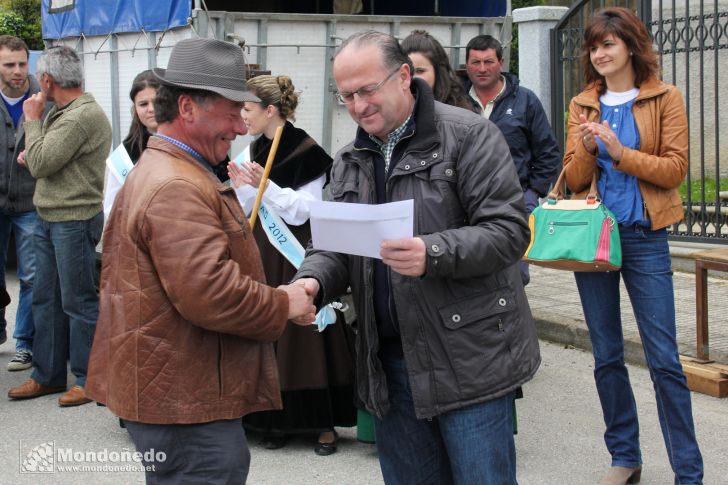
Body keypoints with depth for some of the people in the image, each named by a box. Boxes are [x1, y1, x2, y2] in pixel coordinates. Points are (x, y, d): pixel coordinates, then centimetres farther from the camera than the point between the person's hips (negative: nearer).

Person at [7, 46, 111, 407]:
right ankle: (47, 375, 24)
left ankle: (87, 380, 10)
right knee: (45, 299, 14)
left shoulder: (83, 116, -18)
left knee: (78, 303, -1)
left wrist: (33, 119, -8)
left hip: (74, 221, -10)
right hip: (48, 218, 10)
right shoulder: (63, 113, 13)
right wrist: (33, 156, 4)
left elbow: (39, 163, -19)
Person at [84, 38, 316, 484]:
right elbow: (210, 293, -28)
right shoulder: (176, 189, -20)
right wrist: (284, 305, -13)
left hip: (175, 391, 11)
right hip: (185, 399, -11)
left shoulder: (163, 171, 17)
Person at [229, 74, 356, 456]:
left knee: (302, 333, -3)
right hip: (262, 254, 7)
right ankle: (277, 418, 17)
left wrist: (265, 185, -25)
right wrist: (241, 188, -7)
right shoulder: (255, 150, 8)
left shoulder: (306, 152, -13)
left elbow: (302, 210, -15)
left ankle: (323, 422, 7)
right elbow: (251, 212, 12)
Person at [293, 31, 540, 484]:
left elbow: (508, 229, -14)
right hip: (389, 360, 6)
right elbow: (333, 244, 13)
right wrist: (313, 280, -10)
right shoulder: (349, 160, 11)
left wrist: (432, 254, -30)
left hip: (467, 358, -6)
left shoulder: (468, 135, -8)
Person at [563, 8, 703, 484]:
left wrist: (619, 152, -17)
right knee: (607, 356, 9)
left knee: (664, 359, -5)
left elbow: (675, 169, -7)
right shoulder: (583, 105, 10)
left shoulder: (665, 98, 0)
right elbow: (574, 179, 8)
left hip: (644, 236, -4)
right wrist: (588, 149, -12)